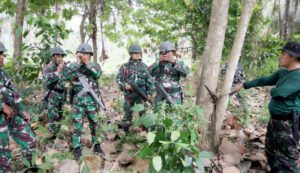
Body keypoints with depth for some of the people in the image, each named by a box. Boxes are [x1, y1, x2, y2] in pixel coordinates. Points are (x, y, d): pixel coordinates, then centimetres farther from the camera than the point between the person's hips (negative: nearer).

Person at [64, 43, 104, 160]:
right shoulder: (74, 66, 5)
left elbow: (98, 74, -17)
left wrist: (87, 62, -22)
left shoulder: (94, 66, 5)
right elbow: (67, 76, -12)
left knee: (95, 124, 10)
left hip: (92, 101, 1)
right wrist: (77, 63, -17)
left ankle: (96, 145, 27)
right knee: (77, 124, -1)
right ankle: (77, 148, 11)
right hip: (78, 101, 0)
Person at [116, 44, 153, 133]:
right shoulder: (125, 66, 4)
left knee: (143, 111, -4)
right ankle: (126, 130, 24)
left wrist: (149, 92, 5)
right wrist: (124, 85, -16)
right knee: (128, 112, 10)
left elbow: (148, 80, 11)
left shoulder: (143, 66, 9)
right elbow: (118, 78, 2)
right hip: (128, 93, 0)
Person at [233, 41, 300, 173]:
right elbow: (263, 80, 17)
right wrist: (243, 85, 21)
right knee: (271, 151, 23)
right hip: (275, 119, 9)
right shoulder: (283, 72, 8)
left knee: (286, 159, -2)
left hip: (287, 123, -9)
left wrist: (272, 91, -6)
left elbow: (279, 92, -30)